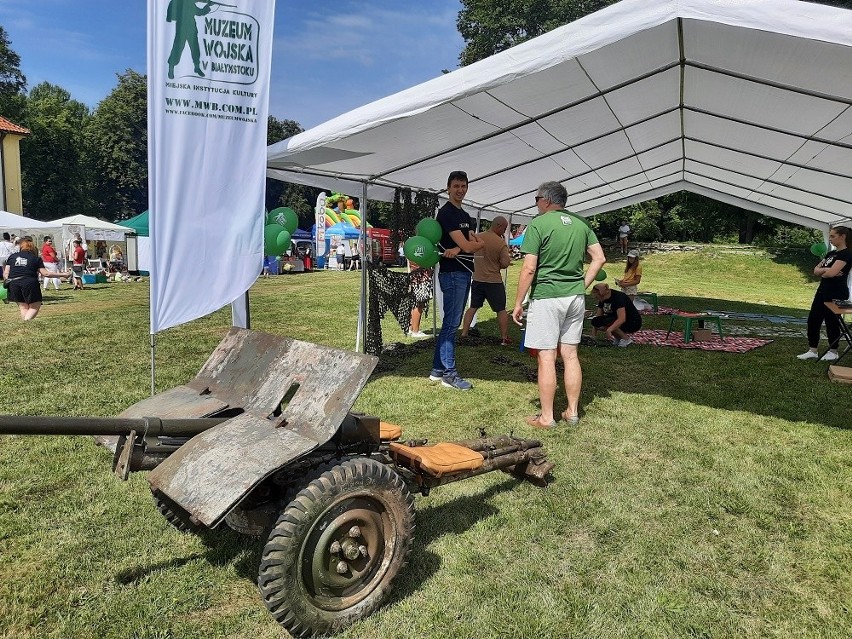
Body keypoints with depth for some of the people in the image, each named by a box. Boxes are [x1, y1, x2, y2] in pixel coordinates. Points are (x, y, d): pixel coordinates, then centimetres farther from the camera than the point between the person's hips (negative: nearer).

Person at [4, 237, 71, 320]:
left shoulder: (12, 256, 13)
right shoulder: (36, 258, 6)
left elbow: (6, 274, 9)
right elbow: (45, 273, 0)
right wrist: (62, 274, 6)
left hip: (14, 284, 3)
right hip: (30, 284, -3)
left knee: (23, 307, 14)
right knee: (34, 307, 8)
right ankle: (27, 320, -18)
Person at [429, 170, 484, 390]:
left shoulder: (465, 216, 19)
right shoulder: (446, 213, -10)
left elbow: (476, 242, 6)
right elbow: (467, 246, -17)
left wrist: (458, 249, -13)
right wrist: (478, 243, 4)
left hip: (464, 273, 9)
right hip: (452, 273, -9)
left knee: (451, 322, 11)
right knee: (451, 323, -6)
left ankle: (438, 369, 18)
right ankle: (449, 373, 1)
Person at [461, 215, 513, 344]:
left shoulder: (477, 237, -2)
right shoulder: (501, 243, -15)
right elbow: (505, 264, -14)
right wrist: (508, 256, 6)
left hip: (477, 279, 5)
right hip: (494, 281, -4)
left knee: (473, 307, 16)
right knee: (501, 310, 7)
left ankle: (464, 333, 15)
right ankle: (504, 338, 11)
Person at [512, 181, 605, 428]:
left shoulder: (538, 224, -8)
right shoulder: (580, 223, 10)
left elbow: (529, 269, -13)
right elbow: (599, 258, 7)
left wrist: (518, 303, -6)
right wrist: (582, 285, 12)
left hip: (546, 297, -6)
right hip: (575, 297, 6)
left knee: (546, 358, 0)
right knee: (570, 354, 13)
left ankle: (546, 417, 7)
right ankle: (572, 412, 21)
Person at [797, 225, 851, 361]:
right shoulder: (831, 253, 14)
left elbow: (831, 273, -23)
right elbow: (816, 270, 8)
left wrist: (822, 272, -2)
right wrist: (826, 270, -12)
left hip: (836, 294, -9)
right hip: (823, 291, 9)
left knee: (831, 322, 2)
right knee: (813, 320, 7)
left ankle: (833, 352, 17)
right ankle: (812, 351, 13)